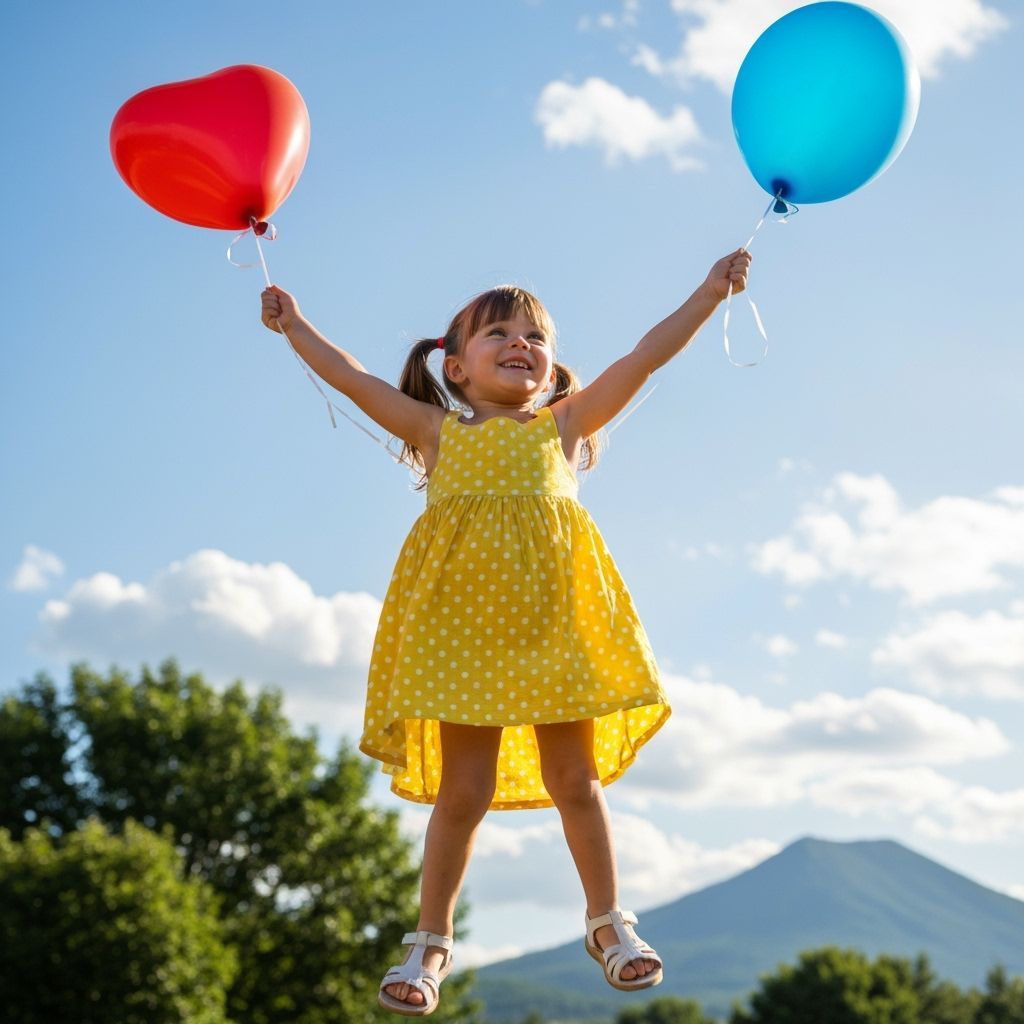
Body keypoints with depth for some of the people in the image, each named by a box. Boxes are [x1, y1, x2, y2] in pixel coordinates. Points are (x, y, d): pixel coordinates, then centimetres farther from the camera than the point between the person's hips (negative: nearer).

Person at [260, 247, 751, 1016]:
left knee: (575, 781, 7)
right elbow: (352, 378, 13)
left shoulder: (563, 424, 13)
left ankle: (609, 922, 23)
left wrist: (709, 294, 6)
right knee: (464, 791, 0)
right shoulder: (438, 429, 13)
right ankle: (433, 941, 14)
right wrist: (296, 327, 13)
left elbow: (646, 358, 9)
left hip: (554, 620, 1)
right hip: (464, 623, -1)